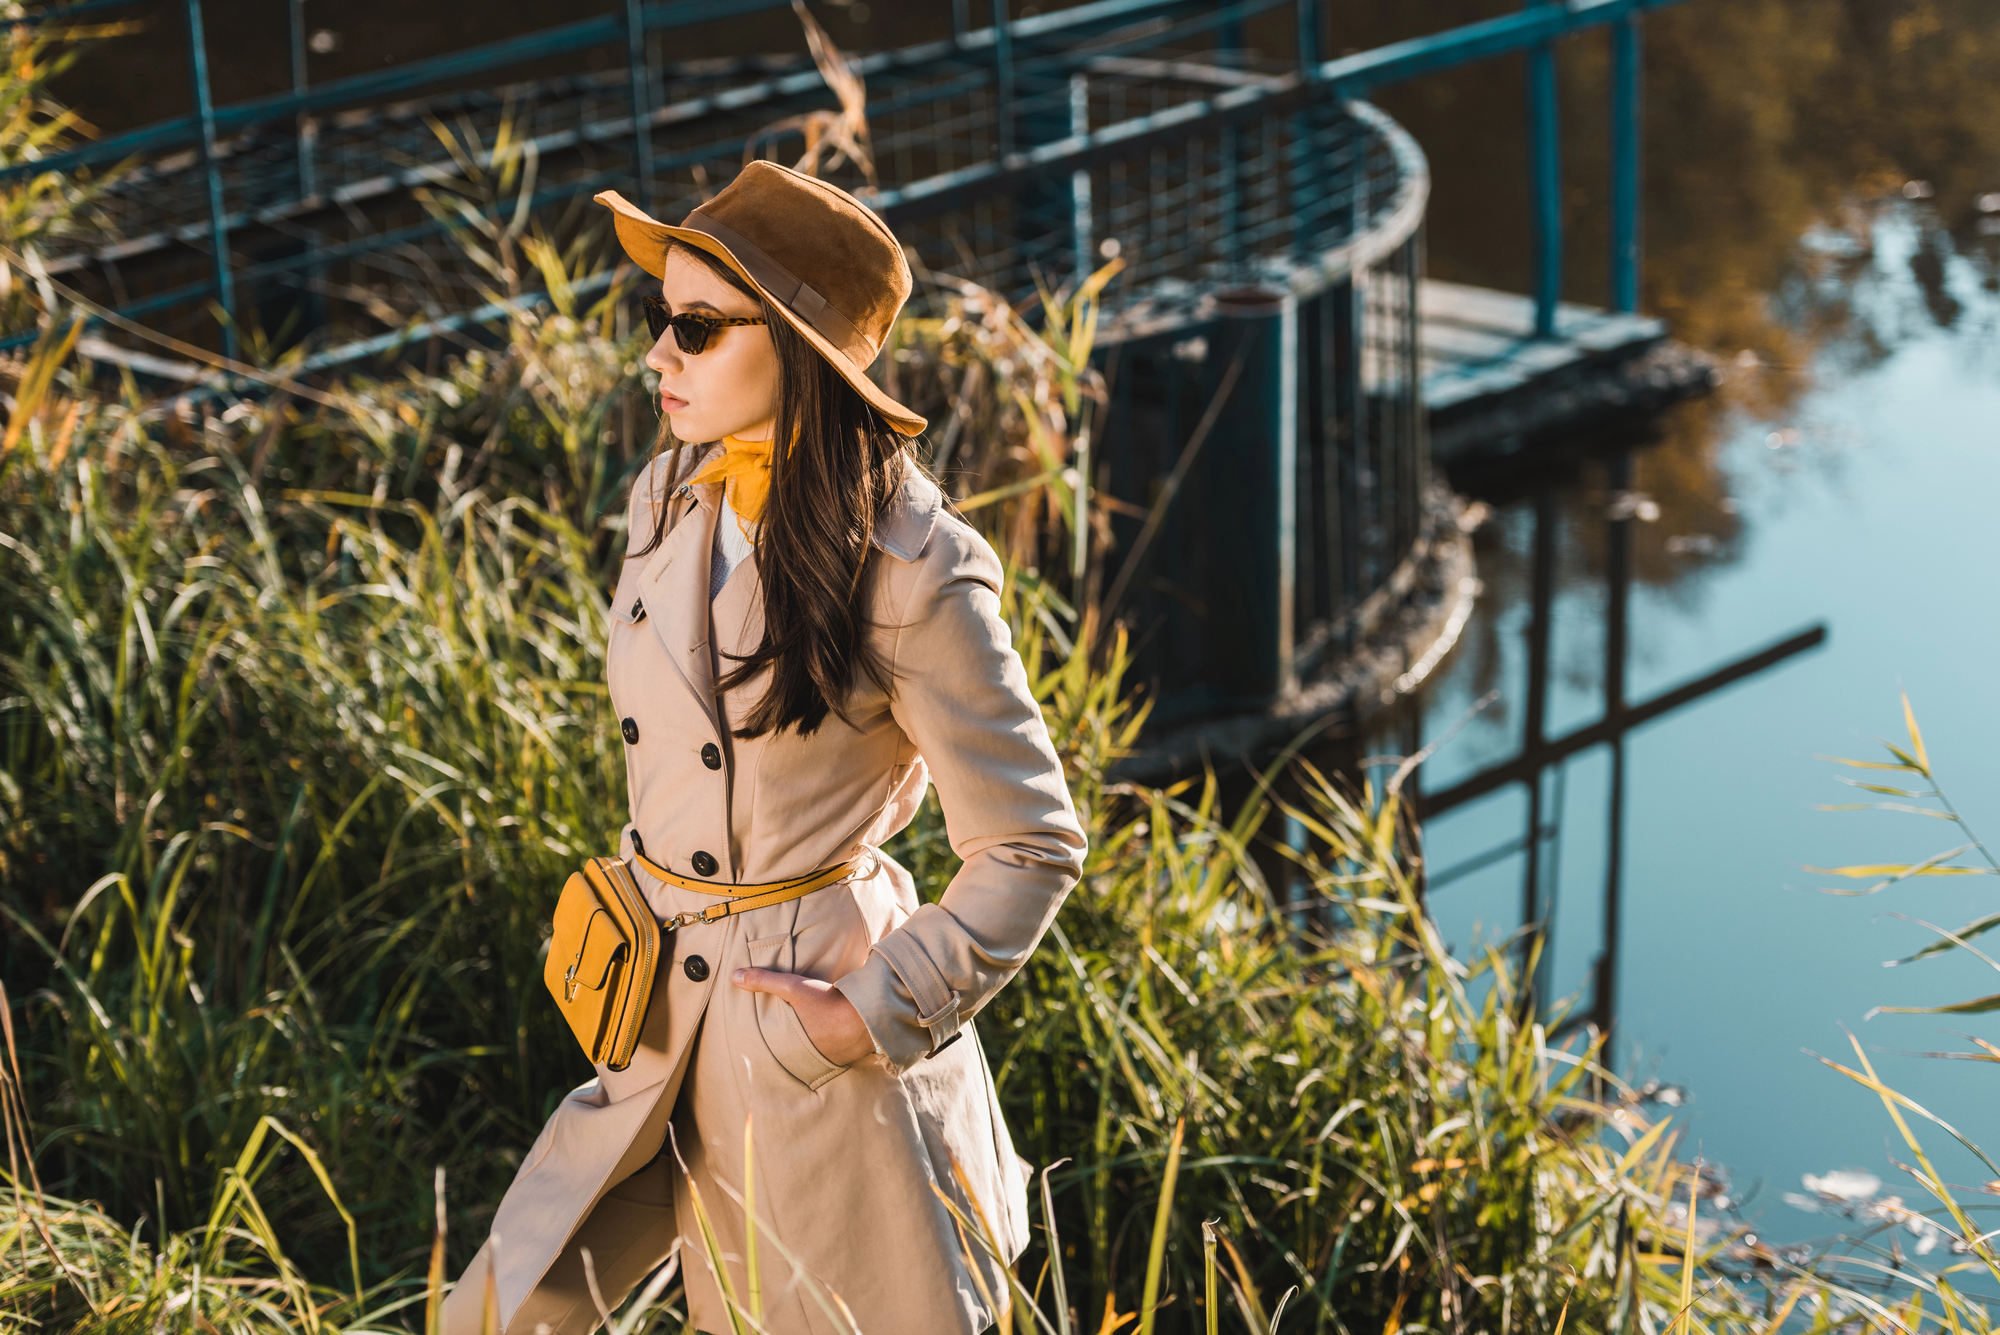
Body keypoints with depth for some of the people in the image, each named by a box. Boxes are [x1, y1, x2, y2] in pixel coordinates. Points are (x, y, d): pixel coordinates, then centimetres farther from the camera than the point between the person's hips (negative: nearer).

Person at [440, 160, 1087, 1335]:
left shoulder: (913, 572, -19)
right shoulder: (669, 497, 2)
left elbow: (1033, 849, -13)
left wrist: (879, 1014, -16)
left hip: (811, 1021, -7)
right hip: (666, 1022, 7)